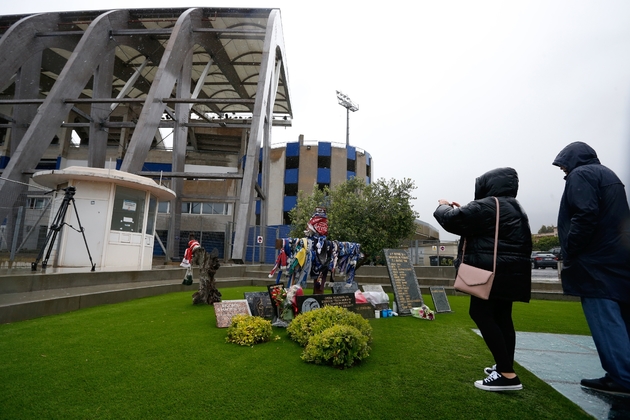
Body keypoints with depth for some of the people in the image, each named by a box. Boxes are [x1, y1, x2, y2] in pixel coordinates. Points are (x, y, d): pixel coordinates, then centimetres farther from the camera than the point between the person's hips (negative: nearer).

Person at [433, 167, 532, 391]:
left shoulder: (487, 205, -12)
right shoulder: (514, 208, 20)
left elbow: (453, 220, -14)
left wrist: (444, 207, 6)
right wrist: (463, 210, 25)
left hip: (493, 271, -10)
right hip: (510, 272, 10)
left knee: (481, 314, -6)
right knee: (502, 317, 14)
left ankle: (507, 375, -8)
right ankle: (505, 367, 21)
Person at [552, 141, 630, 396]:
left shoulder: (581, 175, -8)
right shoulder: (606, 174, 21)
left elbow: (585, 217, -21)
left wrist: (569, 255, -14)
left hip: (597, 260, -10)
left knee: (605, 321, -5)